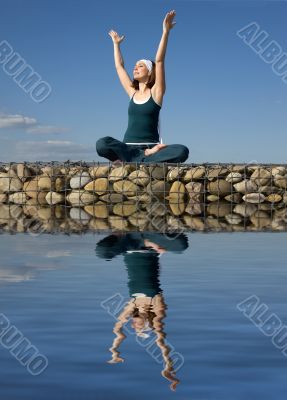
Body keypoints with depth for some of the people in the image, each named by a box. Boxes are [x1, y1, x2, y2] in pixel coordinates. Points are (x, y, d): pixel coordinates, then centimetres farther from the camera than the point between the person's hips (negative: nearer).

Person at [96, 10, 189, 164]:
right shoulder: (132, 92, 16)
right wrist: (116, 43, 32)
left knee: (182, 151, -32)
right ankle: (148, 155, -26)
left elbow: (159, 61, -4)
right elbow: (119, 66, 24)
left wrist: (165, 32, -11)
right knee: (102, 144, -30)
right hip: (128, 146, 2)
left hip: (150, 145, -2)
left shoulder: (156, 92, 6)